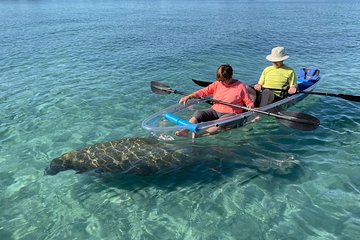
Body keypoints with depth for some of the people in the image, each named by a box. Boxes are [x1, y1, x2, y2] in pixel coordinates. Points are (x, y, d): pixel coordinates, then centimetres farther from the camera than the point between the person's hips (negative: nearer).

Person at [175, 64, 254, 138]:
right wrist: (189, 96, -6)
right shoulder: (217, 84, 7)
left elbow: (248, 101, 0)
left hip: (230, 113, -4)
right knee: (198, 113, -20)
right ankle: (185, 130, -37)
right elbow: (204, 91, 3)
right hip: (215, 110, 4)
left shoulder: (240, 86, -4)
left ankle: (205, 134, -55)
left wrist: (251, 107, -24)